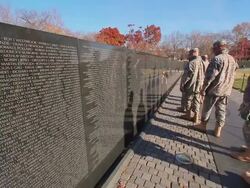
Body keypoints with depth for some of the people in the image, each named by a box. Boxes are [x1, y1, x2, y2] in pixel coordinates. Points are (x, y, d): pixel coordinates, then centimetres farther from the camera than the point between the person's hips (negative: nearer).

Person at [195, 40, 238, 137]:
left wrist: (203, 88, -15)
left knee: (207, 108, 9)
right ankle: (218, 130, 19)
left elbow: (210, 76, -20)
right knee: (221, 110, 12)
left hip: (214, 89, -7)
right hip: (226, 90, 7)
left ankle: (203, 125, 23)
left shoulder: (217, 59, -16)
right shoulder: (232, 59, 8)